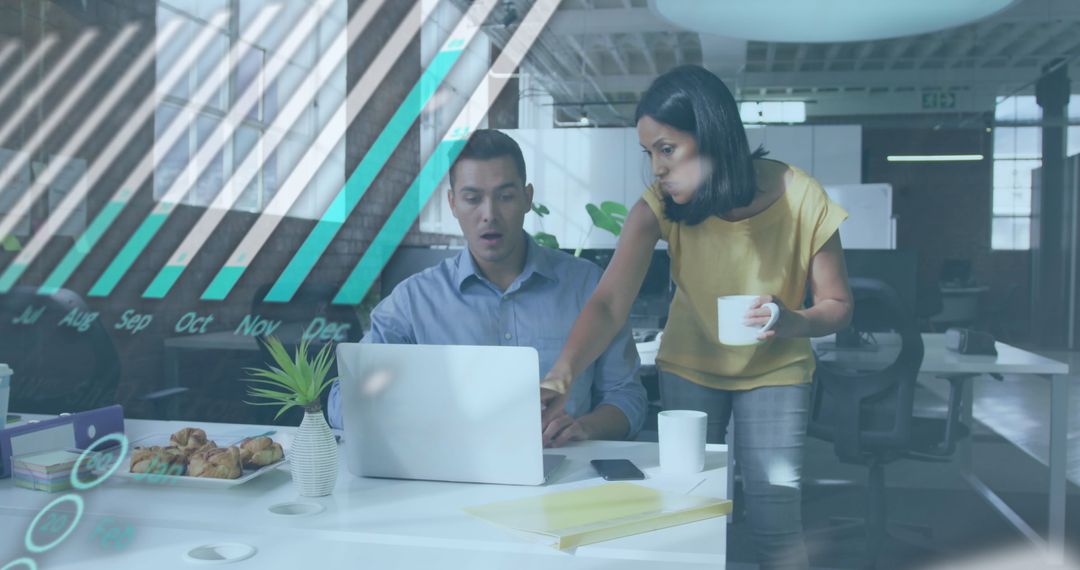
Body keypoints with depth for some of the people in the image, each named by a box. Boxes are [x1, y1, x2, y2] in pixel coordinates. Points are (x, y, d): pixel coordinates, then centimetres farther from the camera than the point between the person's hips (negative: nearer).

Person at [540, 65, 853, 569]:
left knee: (775, 514, -7)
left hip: (774, 369, -1)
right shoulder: (659, 207, -22)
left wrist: (793, 322, -34)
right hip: (689, 364, 1)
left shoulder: (802, 200, -23)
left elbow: (837, 306, -12)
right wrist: (563, 373, -49)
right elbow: (609, 303, -32)